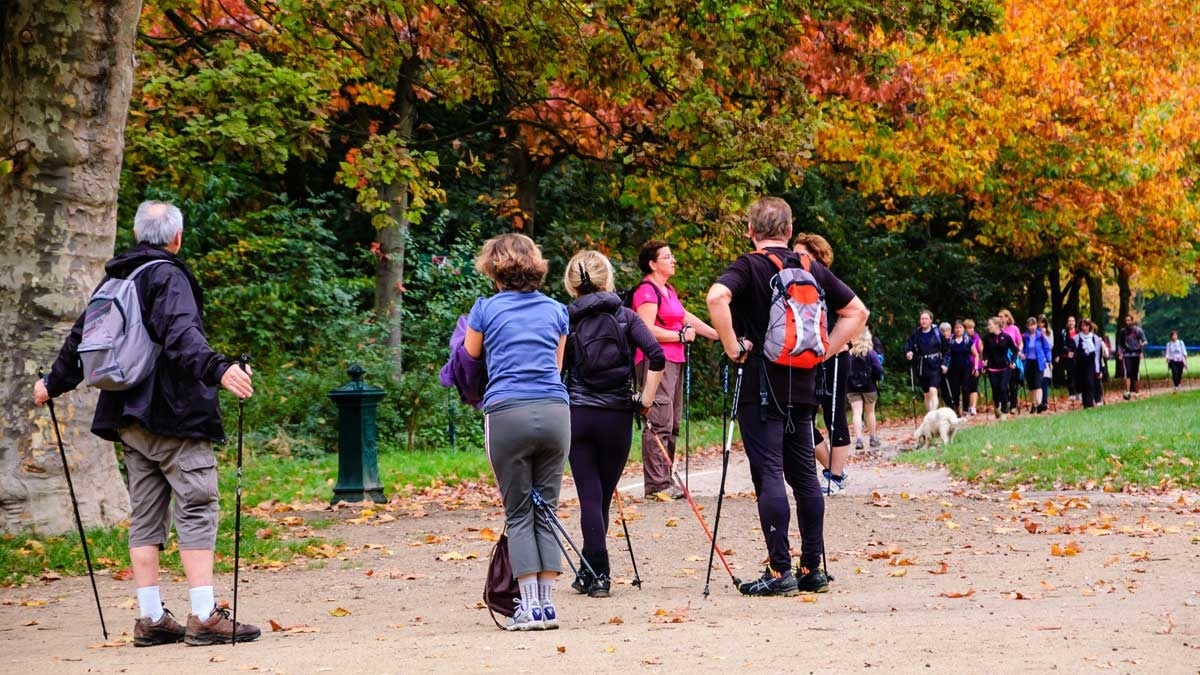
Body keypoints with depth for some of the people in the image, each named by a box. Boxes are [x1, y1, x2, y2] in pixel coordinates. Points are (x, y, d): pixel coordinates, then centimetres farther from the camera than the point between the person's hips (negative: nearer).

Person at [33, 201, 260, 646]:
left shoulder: (114, 280, 14)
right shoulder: (168, 276, -9)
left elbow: (82, 336, 25)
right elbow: (182, 336, -26)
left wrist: (54, 382, 38)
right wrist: (219, 370, -39)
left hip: (129, 418, 8)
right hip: (175, 414, -8)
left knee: (145, 517, 10)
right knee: (197, 510, -6)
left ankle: (151, 619, 11)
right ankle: (204, 617, -10)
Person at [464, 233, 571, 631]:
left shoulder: (486, 309, 6)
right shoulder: (555, 310, 15)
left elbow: (470, 360, 18)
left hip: (506, 414, -3)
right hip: (555, 411, 3)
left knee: (518, 514, 4)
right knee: (546, 509, 9)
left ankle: (530, 607, -3)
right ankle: (546, 602, 5)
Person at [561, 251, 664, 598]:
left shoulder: (566, 320, 2)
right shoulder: (625, 316, 2)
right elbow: (657, 355, -10)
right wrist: (647, 398, -1)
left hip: (576, 415, 0)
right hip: (617, 416, 0)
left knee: (589, 496, 1)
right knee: (602, 497, 11)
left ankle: (597, 574, -7)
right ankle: (591, 573, 17)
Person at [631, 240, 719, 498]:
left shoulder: (668, 290, 20)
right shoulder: (647, 290, -11)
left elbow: (688, 318, 24)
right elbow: (647, 330, -20)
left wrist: (720, 335, 20)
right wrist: (681, 335, -11)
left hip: (674, 361, 10)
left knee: (672, 424, 12)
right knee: (659, 423, -12)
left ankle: (664, 480, 17)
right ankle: (656, 483, -12)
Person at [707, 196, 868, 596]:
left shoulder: (749, 267, -5)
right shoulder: (813, 270, 11)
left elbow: (717, 297, -26)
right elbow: (857, 312, 15)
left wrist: (733, 345, -16)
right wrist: (824, 352, 11)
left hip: (761, 385, -5)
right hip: (803, 385, 5)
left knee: (769, 475, -5)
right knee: (804, 475, 12)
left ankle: (780, 572, -8)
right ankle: (812, 569, 14)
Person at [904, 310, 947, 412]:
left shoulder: (937, 333, -2)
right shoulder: (915, 335, 1)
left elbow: (945, 350, 5)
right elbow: (907, 347, -1)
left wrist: (944, 363, -3)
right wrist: (908, 353, -23)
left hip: (935, 367, -3)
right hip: (921, 368, 3)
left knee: (933, 391, -18)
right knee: (927, 394, 12)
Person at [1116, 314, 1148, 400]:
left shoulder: (1137, 330, 2)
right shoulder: (1122, 331, 6)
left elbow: (1144, 340, 2)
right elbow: (1120, 343, 16)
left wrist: (1142, 344, -20)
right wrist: (1120, 353, 6)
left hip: (1136, 354, 0)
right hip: (1126, 354, 0)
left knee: (1135, 374, 4)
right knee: (1128, 373, -15)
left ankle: (1135, 392, 14)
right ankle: (1127, 392, -22)